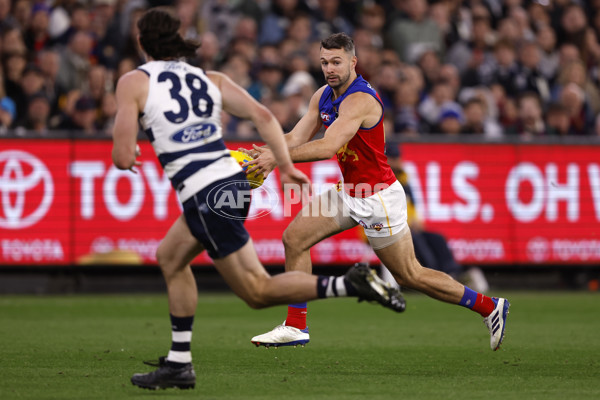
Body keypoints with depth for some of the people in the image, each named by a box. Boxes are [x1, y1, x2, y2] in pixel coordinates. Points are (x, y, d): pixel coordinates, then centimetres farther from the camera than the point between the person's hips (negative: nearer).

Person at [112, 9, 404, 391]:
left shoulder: (133, 83, -2)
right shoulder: (211, 79, 13)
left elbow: (123, 158, -7)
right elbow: (262, 115, 1)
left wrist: (128, 153, 15)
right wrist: (285, 166, 3)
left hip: (207, 196, -8)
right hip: (233, 179, 8)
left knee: (258, 291, -1)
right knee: (170, 258, 25)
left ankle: (351, 284, -17)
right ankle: (179, 364, 24)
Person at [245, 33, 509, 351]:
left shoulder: (360, 100, -25)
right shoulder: (323, 96, 3)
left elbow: (328, 146, -36)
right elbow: (296, 139, 1)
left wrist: (277, 157, -37)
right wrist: (266, 153, -18)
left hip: (378, 197, -8)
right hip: (348, 192, 9)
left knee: (410, 275, 0)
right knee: (294, 238, 0)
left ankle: (489, 307, 14)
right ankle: (296, 327, 6)